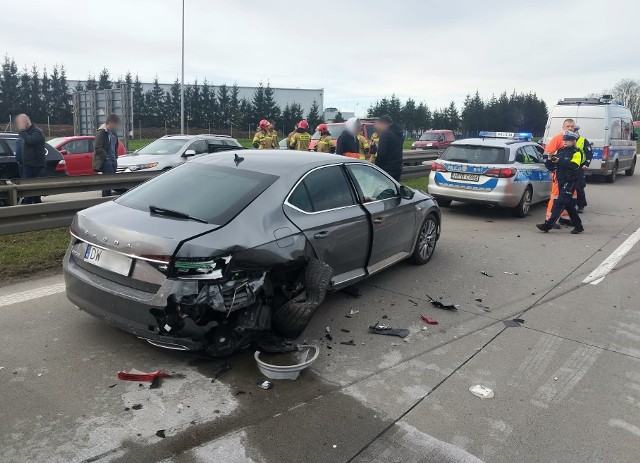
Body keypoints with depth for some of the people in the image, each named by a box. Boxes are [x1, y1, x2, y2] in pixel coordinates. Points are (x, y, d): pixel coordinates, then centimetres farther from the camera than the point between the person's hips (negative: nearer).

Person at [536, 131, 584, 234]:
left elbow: (574, 165, -23)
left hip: (571, 182, -7)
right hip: (561, 181, 7)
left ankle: (548, 224, -18)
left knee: (560, 203, -13)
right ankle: (578, 226, 23)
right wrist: (549, 160, -9)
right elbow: (552, 168, 11)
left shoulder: (576, 153, -5)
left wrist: (560, 161, -29)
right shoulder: (560, 151, 12)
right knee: (569, 204, 13)